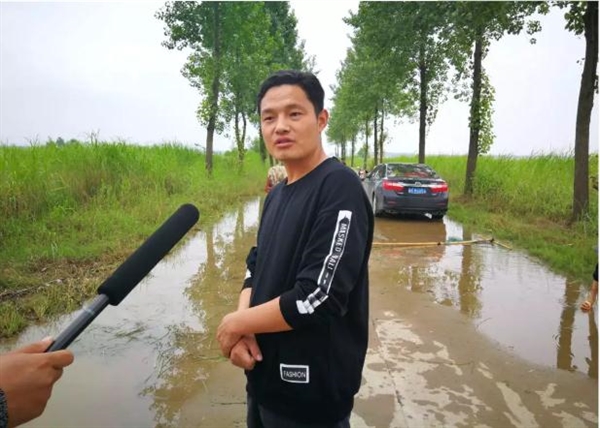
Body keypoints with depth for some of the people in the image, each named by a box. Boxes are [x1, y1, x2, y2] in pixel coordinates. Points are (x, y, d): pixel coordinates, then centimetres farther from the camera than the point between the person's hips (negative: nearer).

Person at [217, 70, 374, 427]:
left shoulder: (340, 187, -20)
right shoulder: (277, 194, 7)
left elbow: (318, 299, -26)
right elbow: (256, 270, 9)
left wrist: (236, 323, -13)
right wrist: (243, 326, -9)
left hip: (311, 390, -7)